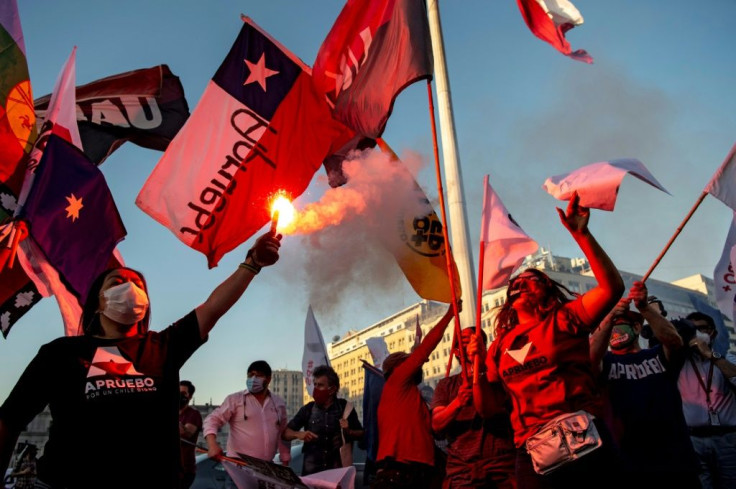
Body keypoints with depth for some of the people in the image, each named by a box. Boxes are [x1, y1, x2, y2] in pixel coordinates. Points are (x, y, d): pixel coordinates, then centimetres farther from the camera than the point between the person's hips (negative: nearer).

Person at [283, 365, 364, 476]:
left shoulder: (345, 408, 0)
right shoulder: (308, 409, 2)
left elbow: (361, 434, 7)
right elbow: (285, 432, 6)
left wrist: (348, 431, -12)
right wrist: (298, 434, -13)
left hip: (338, 469, -1)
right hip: (312, 470, 1)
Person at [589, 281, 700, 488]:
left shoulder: (659, 355, 11)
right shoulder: (606, 362, 9)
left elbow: (674, 340, -11)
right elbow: (590, 355, -15)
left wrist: (645, 308, -24)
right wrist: (609, 316, -26)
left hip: (676, 458, 1)